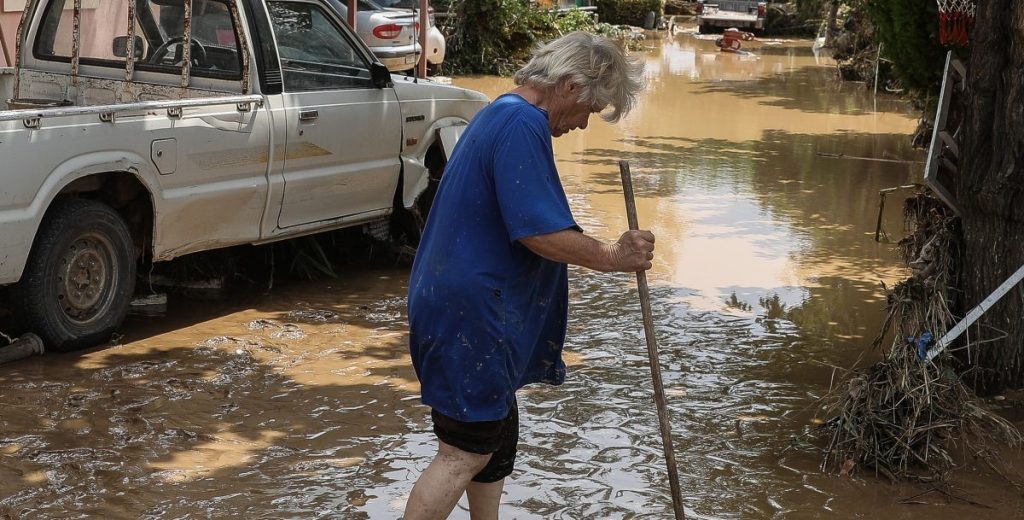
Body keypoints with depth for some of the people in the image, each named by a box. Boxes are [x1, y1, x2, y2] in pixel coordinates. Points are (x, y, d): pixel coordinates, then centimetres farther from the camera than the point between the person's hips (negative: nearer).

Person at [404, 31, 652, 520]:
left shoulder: (501, 114, 15)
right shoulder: (523, 124, -19)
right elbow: (539, 232, -24)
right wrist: (611, 256, -12)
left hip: (467, 304, 11)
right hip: (472, 314, -11)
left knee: (496, 433, 20)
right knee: (465, 452, -4)